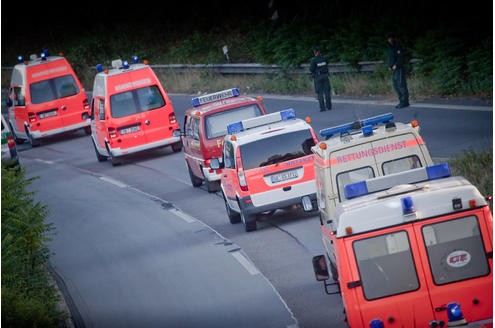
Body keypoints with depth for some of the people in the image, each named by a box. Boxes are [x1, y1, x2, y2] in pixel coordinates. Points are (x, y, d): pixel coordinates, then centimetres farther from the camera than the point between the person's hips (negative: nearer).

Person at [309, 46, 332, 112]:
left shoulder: (314, 60, -13)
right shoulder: (324, 58, 1)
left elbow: (311, 69, -9)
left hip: (318, 77, -4)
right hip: (325, 75, 4)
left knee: (320, 93, 1)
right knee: (327, 91, 9)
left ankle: (322, 108, -2)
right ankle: (329, 106, 9)